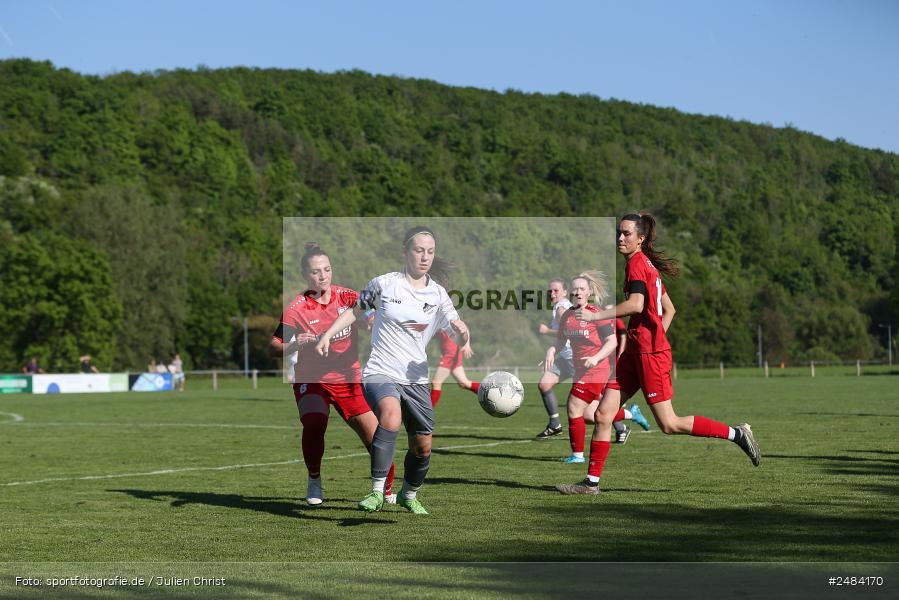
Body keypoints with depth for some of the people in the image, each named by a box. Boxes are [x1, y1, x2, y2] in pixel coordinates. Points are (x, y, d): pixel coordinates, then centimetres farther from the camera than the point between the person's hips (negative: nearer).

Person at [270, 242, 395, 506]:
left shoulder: (346, 297, -4)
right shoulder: (297, 309, -12)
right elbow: (273, 348, -13)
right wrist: (295, 345, -34)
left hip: (347, 378, 2)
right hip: (311, 379, -2)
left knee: (375, 435, -4)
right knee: (314, 425, -28)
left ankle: (387, 491, 19)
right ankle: (314, 480, -1)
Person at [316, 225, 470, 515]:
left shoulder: (438, 294, 5)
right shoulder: (384, 284, -2)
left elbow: (460, 341, 3)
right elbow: (356, 310, 15)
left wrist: (462, 331, -20)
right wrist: (328, 334, 7)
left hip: (416, 379, 4)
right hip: (380, 373, -4)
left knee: (423, 445, 7)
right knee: (391, 415, -35)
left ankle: (409, 495, 36)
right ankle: (377, 491, -31)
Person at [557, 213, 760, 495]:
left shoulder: (636, 263, -11)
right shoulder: (647, 265, 17)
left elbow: (635, 304, -26)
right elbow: (669, 309, 21)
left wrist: (596, 315, -22)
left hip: (650, 353, -10)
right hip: (636, 351, 10)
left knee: (669, 424, -5)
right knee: (603, 414, 4)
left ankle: (737, 434, 5)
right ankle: (592, 481, 6)